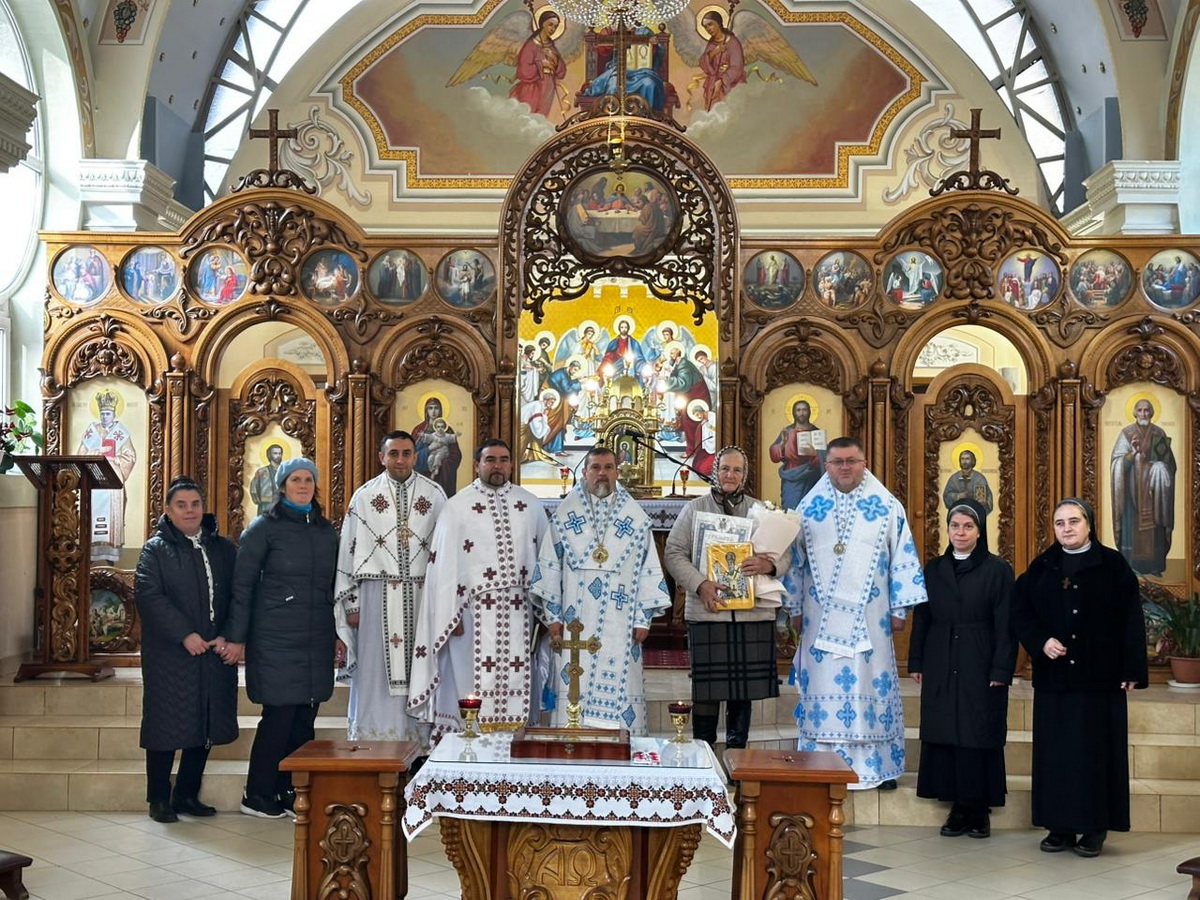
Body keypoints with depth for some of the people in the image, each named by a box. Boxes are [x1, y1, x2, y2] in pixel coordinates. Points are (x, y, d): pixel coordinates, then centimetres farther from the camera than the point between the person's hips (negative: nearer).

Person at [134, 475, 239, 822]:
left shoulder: (224, 549, 11)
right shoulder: (156, 549, 1)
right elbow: (148, 596, -11)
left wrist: (228, 636, -10)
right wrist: (185, 635, -19)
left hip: (215, 654, 4)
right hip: (169, 654, -4)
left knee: (205, 725, 7)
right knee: (167, 725, 1)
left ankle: (187, 794, 19)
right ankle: (159, 799, 12)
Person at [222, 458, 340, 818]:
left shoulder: (327, 531, 13)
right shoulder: (264, 528, -2)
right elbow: (242, 584, -3)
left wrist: (338, 634, 14)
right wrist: (237, 637, -7)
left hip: (317, 640, 5)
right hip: (276, 639, -5)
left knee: (304, 719, 6)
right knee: (279, 715, -4)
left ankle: (291, 791, 16)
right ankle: (257, 795, 8)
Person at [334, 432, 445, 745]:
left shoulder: (435, 495, 6)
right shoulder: (364, 496, 5)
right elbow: (349, 551, 5)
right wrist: (351, 603, 0)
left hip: (422, 596, 1)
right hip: (377, 596, 0)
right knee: (377, 673, 0)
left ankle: (420, 740, 7)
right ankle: (373, 741, 6)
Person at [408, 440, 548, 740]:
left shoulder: (530, 504, 12)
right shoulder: (457, 507, 2)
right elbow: (445, 562, -1)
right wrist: (452, 614, -7)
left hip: (519, 611, 3)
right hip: (475, 612, -3)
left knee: (516, 680, 2)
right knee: (473, 683, -3)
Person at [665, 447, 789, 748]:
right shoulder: (694, 509, 8)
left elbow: (786, 554, 11)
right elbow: (674, 553, 2)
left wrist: (770, 565, -13)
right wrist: (700, 584, -13)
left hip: (754, 613, 2)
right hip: (706, 612, -2)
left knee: (744, 688, 6)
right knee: (706, 688, -1)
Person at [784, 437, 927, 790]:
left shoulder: (888, 508, 2)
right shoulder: (809, 508, 7)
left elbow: (903, 558, 3)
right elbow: (795, 560, 11)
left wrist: (899, 609, 0)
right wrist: (797, 610, 10)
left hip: (870, 618, -1)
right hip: (822, 618, 1)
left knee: (872, 685, 1)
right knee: (823, 686, 2)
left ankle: (879, 766, 9)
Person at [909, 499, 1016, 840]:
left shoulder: (997, 570, -1)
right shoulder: (933, 569, 10)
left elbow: (1005, 625, -4)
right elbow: (920, 618, 11)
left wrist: (1001, 670, -11)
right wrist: (916, 662, 5)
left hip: (980, 667, -3)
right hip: (940, 668, 4)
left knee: (979, 736, -1)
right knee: (944, 735, 2)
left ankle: (979, 809, 8)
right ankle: (958, 808, 10)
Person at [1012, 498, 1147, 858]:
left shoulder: (1112, 565, 0)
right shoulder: (1042, 567, 9)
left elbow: (1131, 621, -3)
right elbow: (1020, 612, 7)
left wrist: (1132, 670, -10)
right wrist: (1040, 642, -11)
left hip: (1099, 678, -3)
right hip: (1053, 677, 3)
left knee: (1095, 750, 0)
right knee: (1055, 750, 4)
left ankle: (1095, 827, 7)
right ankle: (1061, 826, 11)